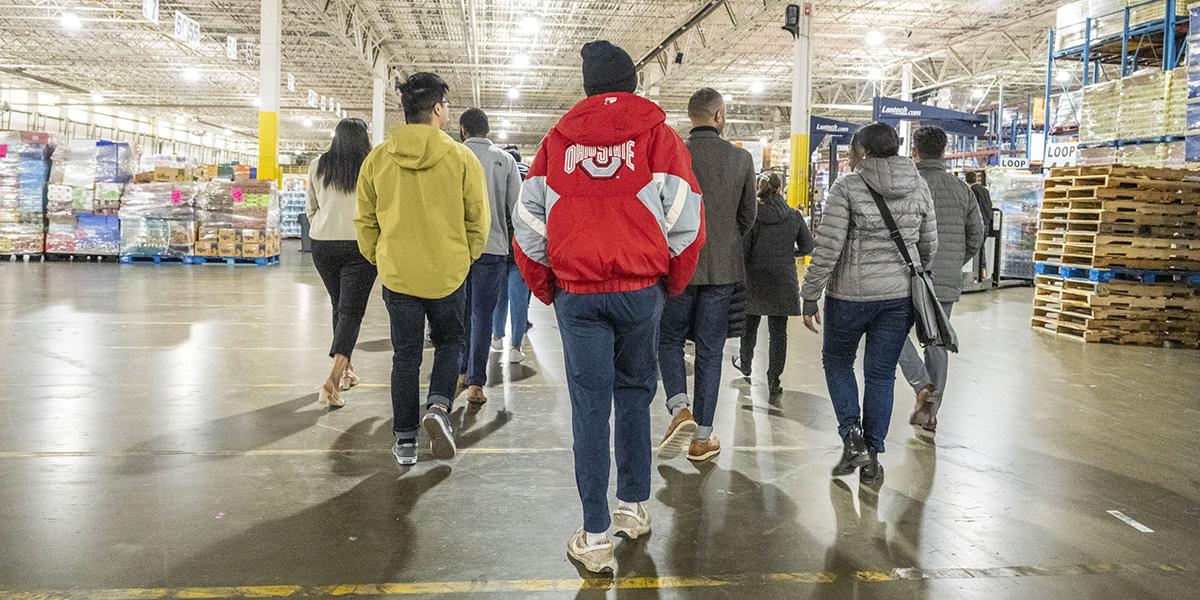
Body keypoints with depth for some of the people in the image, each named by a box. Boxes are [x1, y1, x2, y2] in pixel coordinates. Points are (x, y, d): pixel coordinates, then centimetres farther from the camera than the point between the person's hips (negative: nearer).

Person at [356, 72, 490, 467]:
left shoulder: (377, 159, 0)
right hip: (448, 273, -2)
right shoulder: (461, 157, -7)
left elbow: (365, 221, 6)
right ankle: (439, 407, -4)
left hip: (397, 274, 2)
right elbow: (478, 219, -2)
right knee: (450, 342, 19)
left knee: (405, 355, 11)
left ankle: (405, 440, 15)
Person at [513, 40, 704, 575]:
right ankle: (634, 506, 26)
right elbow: (686, 222, -3)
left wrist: (546, 290, 16)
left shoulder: (558, 138, 7)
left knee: (590, 406, 4)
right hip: (640, 290, 0)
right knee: (634, 394, 17)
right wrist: (670, 284, 11)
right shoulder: (657, 134, 2)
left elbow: (528, 222, 5)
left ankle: (595, 538, 7)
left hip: (576, 293, 0)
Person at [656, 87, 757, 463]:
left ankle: (680, 409, -8)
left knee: (670, 339, 15)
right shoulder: (741, 159, 0)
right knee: (710, 350, 8)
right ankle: (702, 437, 13)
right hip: (722, 268, 2)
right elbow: (748, 216, 9)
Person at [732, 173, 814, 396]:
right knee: (779, 332, 5)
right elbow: (807, 247, 3)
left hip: (754, 279, 0)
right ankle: (774, 379, 5)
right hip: (783, 282, 1)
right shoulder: (794, 216, -3)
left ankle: (745, 364, 39)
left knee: (750, 325, 19)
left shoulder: (752, 215, -10)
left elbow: (743, 249, -11)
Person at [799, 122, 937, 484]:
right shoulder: (919, 187, 5)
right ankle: (871, 457, 16)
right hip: (900, 295, 4)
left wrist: (810, 296, -6)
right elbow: (929, 246, 12)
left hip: (851, 294, -4)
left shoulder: (848, 186, -9)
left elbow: (828, 247, -12)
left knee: (837, 360, 18)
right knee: (881, 374, 12)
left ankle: (852, 437, 4)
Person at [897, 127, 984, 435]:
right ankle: (930, 412, 17)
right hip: (947, 283, 4)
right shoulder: (962, 189, 6)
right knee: (937, 343, 13)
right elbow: (976, 237, 10)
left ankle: (922, 385, -7)